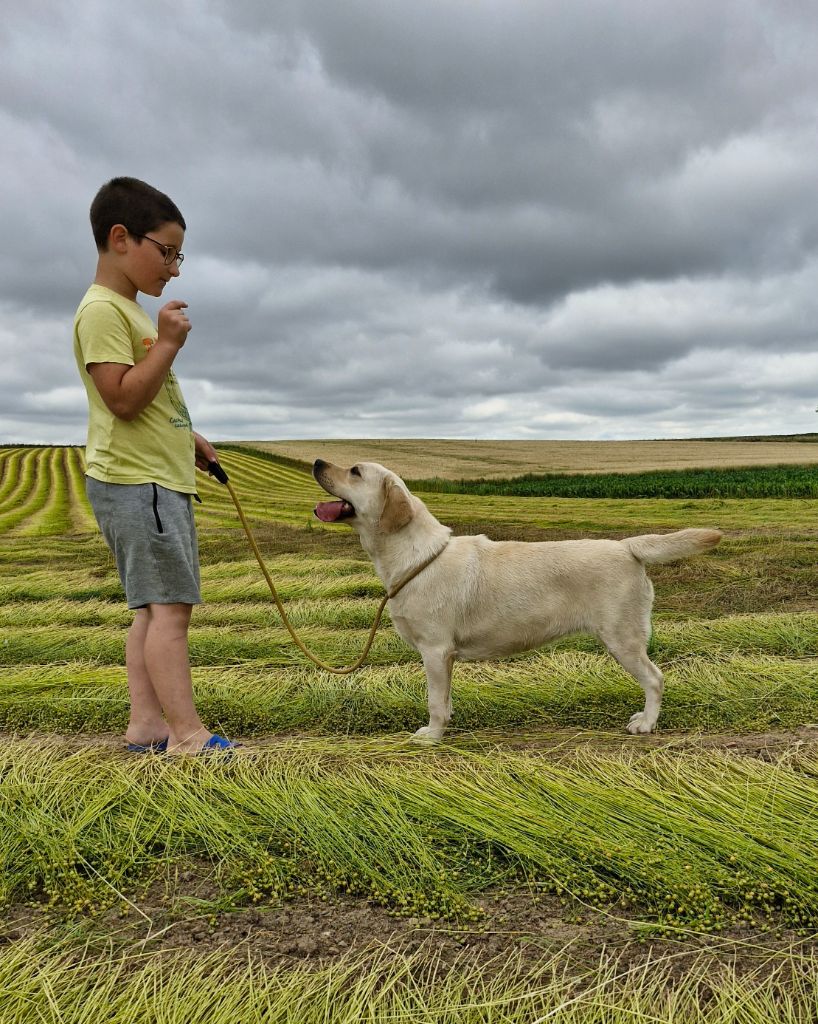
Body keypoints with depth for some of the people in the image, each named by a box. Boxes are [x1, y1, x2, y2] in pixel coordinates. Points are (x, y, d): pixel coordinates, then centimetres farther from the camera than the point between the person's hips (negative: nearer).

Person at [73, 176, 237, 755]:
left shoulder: (132, 311, 20)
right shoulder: (103, 310, -11)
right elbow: (123, 399, -20)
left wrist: (188, 438, 25)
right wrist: (167, 344, -19)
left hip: (161, 479, 10)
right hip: (135, 482, -10)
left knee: (155, 607, 9)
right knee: (170, 605, -12)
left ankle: (146, 723, 13)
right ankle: (188, 734, -9)